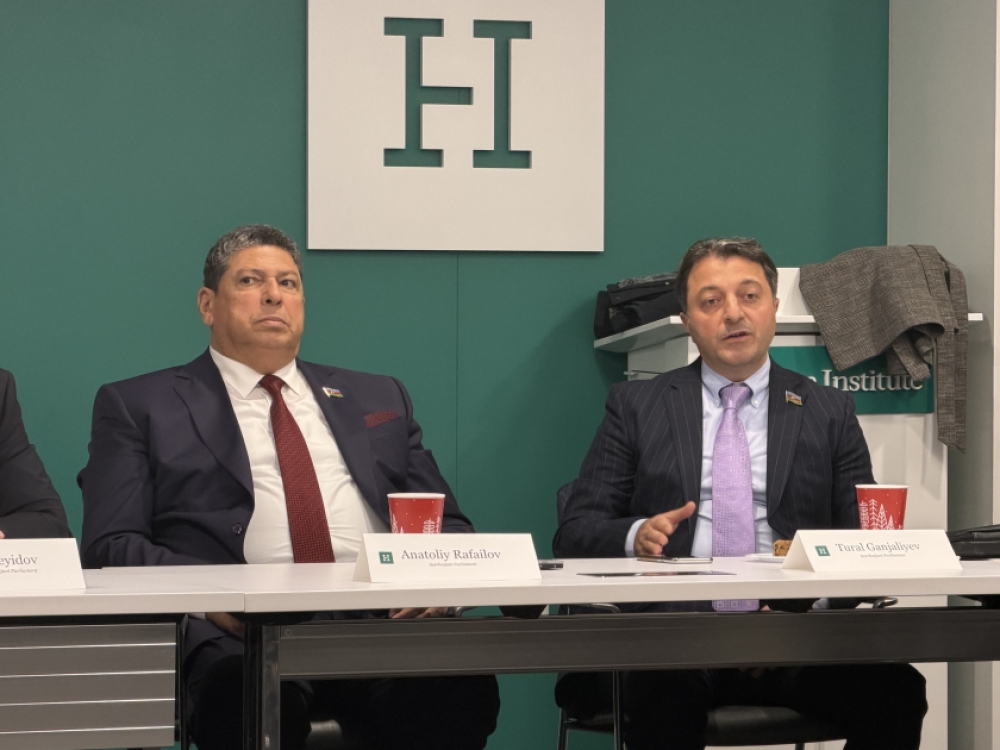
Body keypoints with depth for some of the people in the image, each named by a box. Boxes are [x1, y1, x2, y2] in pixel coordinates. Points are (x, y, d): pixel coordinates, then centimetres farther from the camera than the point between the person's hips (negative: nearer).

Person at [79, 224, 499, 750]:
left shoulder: (379, 399, 29)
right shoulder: (139, 407, 18)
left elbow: (448, 525, 24)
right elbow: (110, 547, 6)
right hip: (240, 631, -3)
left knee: (462, 688, -32)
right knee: (245, 691, -40)